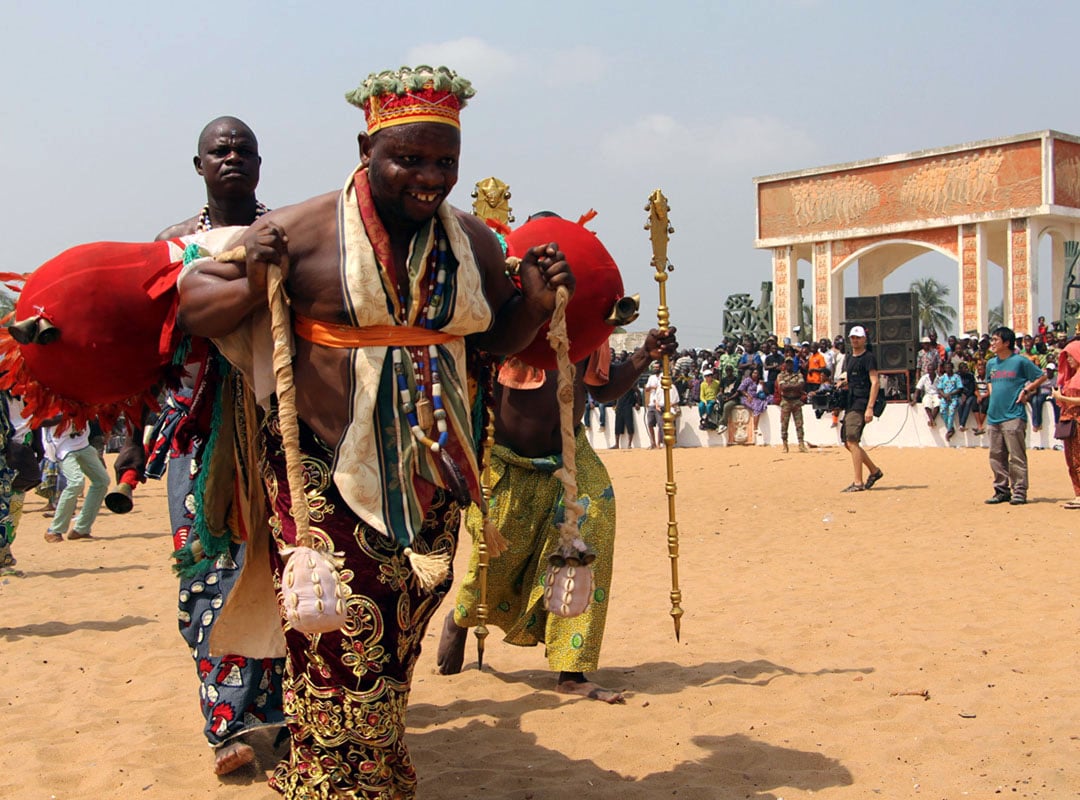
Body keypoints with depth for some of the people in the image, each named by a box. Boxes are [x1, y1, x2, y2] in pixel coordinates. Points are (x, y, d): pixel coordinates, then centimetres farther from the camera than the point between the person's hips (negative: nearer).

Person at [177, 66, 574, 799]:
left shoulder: (474, 242, 5)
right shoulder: (303, 231, -10)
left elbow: (497, 340, 17)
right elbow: (194, 303, -3)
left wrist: (536, 303, -3)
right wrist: (255, 287, -24)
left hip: (430, 478, 5)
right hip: (327, 472, -4)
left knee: (398, 644, 14)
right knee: (341, 651, -8)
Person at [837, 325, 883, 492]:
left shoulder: (868, 357, -7)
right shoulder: (848, 358, 19)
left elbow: (874, 383, -14)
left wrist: (870, 408, -23)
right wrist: (843, 383, 4)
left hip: (861, 402, -9)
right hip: (850, 403, 9)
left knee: (852, 441, -16)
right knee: (848, 443, 12)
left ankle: (858, 483, -15)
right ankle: (874, 471, 26)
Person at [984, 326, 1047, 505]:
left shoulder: (1020, 361, -5)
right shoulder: (991, 363, 14)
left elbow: (1041, 377, 1)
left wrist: (1026, 391, -6)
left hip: (1013, 416, -7)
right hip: (993, 416, 7)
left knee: (1017, 456, -5)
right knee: (996, 456, 8)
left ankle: (1019, 492, -2)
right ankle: (1001, 490, 16)